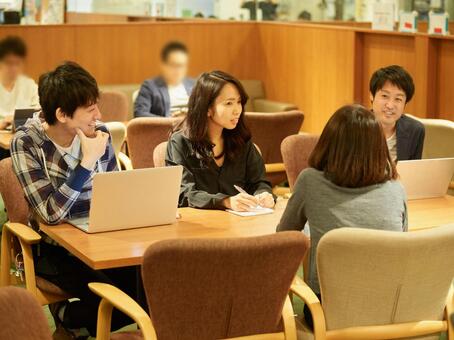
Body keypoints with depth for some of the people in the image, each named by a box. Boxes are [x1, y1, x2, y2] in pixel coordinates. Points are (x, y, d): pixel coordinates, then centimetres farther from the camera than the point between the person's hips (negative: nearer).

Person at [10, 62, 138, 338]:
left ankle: (71, 315, 8)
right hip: (55, 250, -5)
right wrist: (88, 160, -26)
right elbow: (51, 214, -25)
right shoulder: (26, 143, -16)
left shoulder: (99, 132, -2)